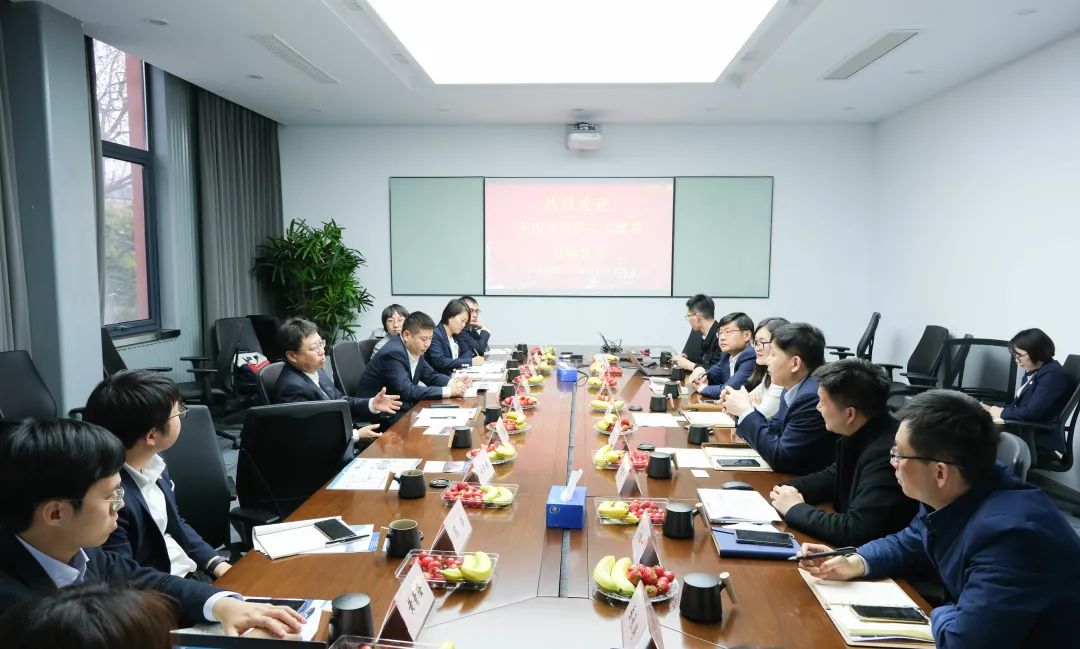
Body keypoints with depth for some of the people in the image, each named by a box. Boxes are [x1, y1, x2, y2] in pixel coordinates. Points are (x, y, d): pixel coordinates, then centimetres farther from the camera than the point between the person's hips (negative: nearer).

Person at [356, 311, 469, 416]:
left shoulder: (415, 349, 1)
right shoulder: (393, 353, -23)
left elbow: (431, 376, 11)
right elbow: (407, 391, -29)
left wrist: (453, 382, -9)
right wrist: (448, 391, -28)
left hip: (401, 408, 8)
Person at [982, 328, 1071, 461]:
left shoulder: (1052, 374, -15)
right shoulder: (1032, 372, 13)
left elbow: (1032, 412, -23)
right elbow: (1018, 406, 15)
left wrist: (1001, 412, -9)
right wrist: (991, 409, -1)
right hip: (1026, 435, 8)